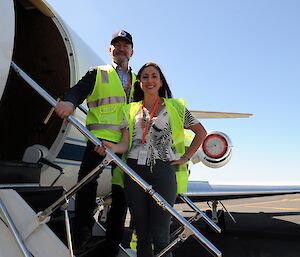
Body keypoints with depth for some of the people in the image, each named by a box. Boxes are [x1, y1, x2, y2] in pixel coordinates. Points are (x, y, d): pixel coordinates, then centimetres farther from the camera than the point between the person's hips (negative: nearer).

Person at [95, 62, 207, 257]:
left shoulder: (175, 106, 9)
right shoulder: (131, 110, 15)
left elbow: (201, 132, 12)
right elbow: (125, 143, 5)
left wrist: (185, 158, 4)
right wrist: (113, 147, -17)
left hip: (163, 170, -2)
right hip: (135, 171, 3)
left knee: (160, 236, -7)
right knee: (142, 234, 9)